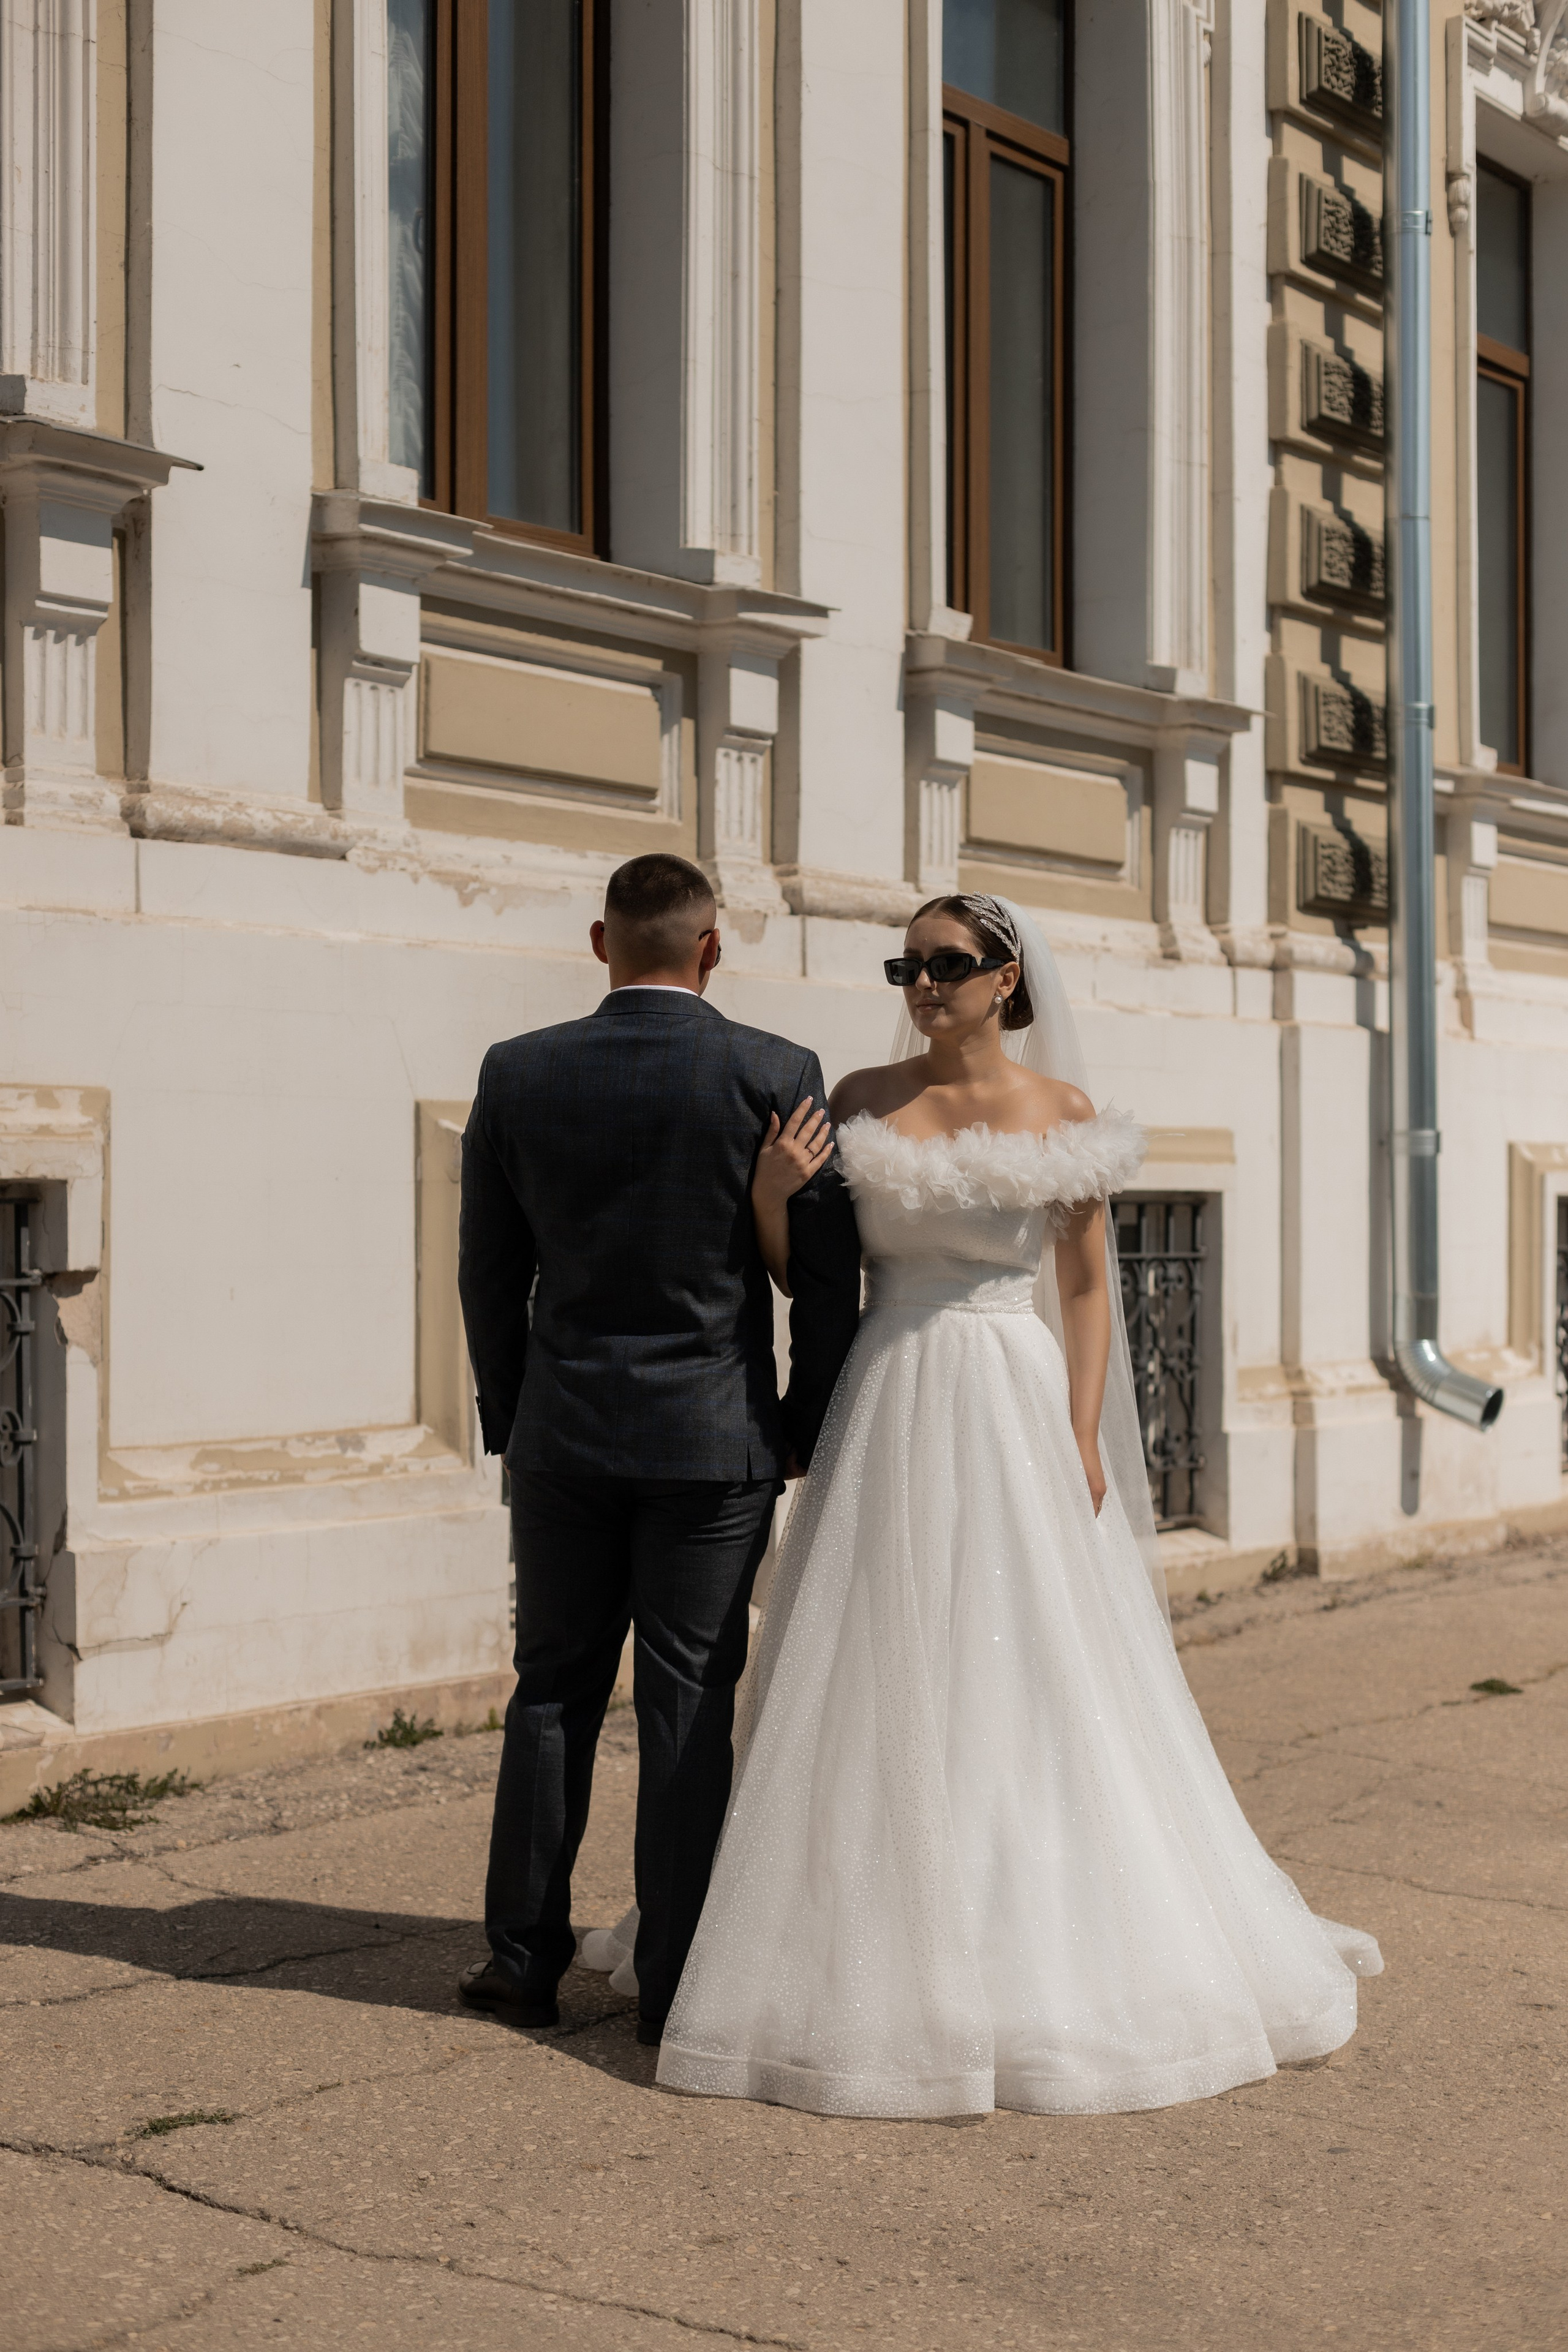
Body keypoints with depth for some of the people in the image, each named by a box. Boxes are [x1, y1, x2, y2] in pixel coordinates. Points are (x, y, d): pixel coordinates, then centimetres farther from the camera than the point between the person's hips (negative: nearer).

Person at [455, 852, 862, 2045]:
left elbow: (489, 1270, 5)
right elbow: (829, 1274, -4)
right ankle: (675, 1981, 11)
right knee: (689, 1703, 4)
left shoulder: (518, 1073, -1)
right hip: (717, 1446, -2)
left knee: (553, 1692, 13)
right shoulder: (776, 1075, -8)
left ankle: (526, 1958, 21)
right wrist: (807, 1426, 8)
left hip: (563, 1439, 2)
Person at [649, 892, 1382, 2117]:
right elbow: (809, 1274, 7)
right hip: (890, 1407, 2)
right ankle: (879, 1951, 14)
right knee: (881, 1686, 3)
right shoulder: (864, 1100, 5)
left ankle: (1051, 1960, 15)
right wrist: (771, 1194, -12)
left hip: (1017, 1409, -2)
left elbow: (1088, 1288, 2)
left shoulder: (1065, 1115, 1)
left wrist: (1084, 1438, -6)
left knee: (1030, 1684, 1)